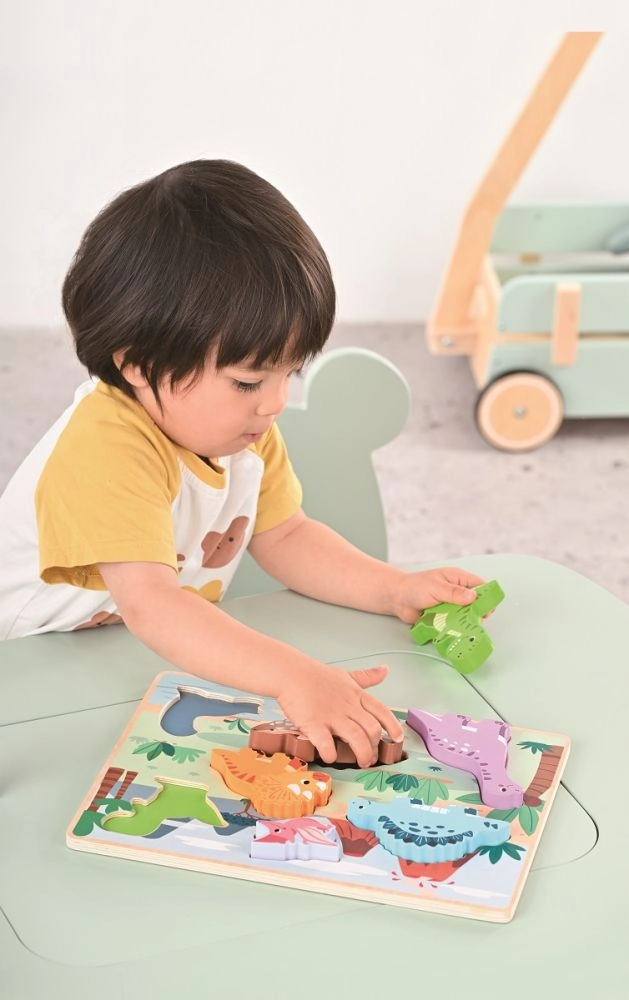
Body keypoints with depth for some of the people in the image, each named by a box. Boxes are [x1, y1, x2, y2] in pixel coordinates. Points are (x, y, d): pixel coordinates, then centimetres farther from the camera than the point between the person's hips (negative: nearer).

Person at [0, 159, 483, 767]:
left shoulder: (239, 428, -4)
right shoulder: (105, 452, -33)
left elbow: (284, 537, 7)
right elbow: (150, 604, -42)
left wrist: (397, 591, -7)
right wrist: (292, 676, -51)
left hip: (177, 656, 6)